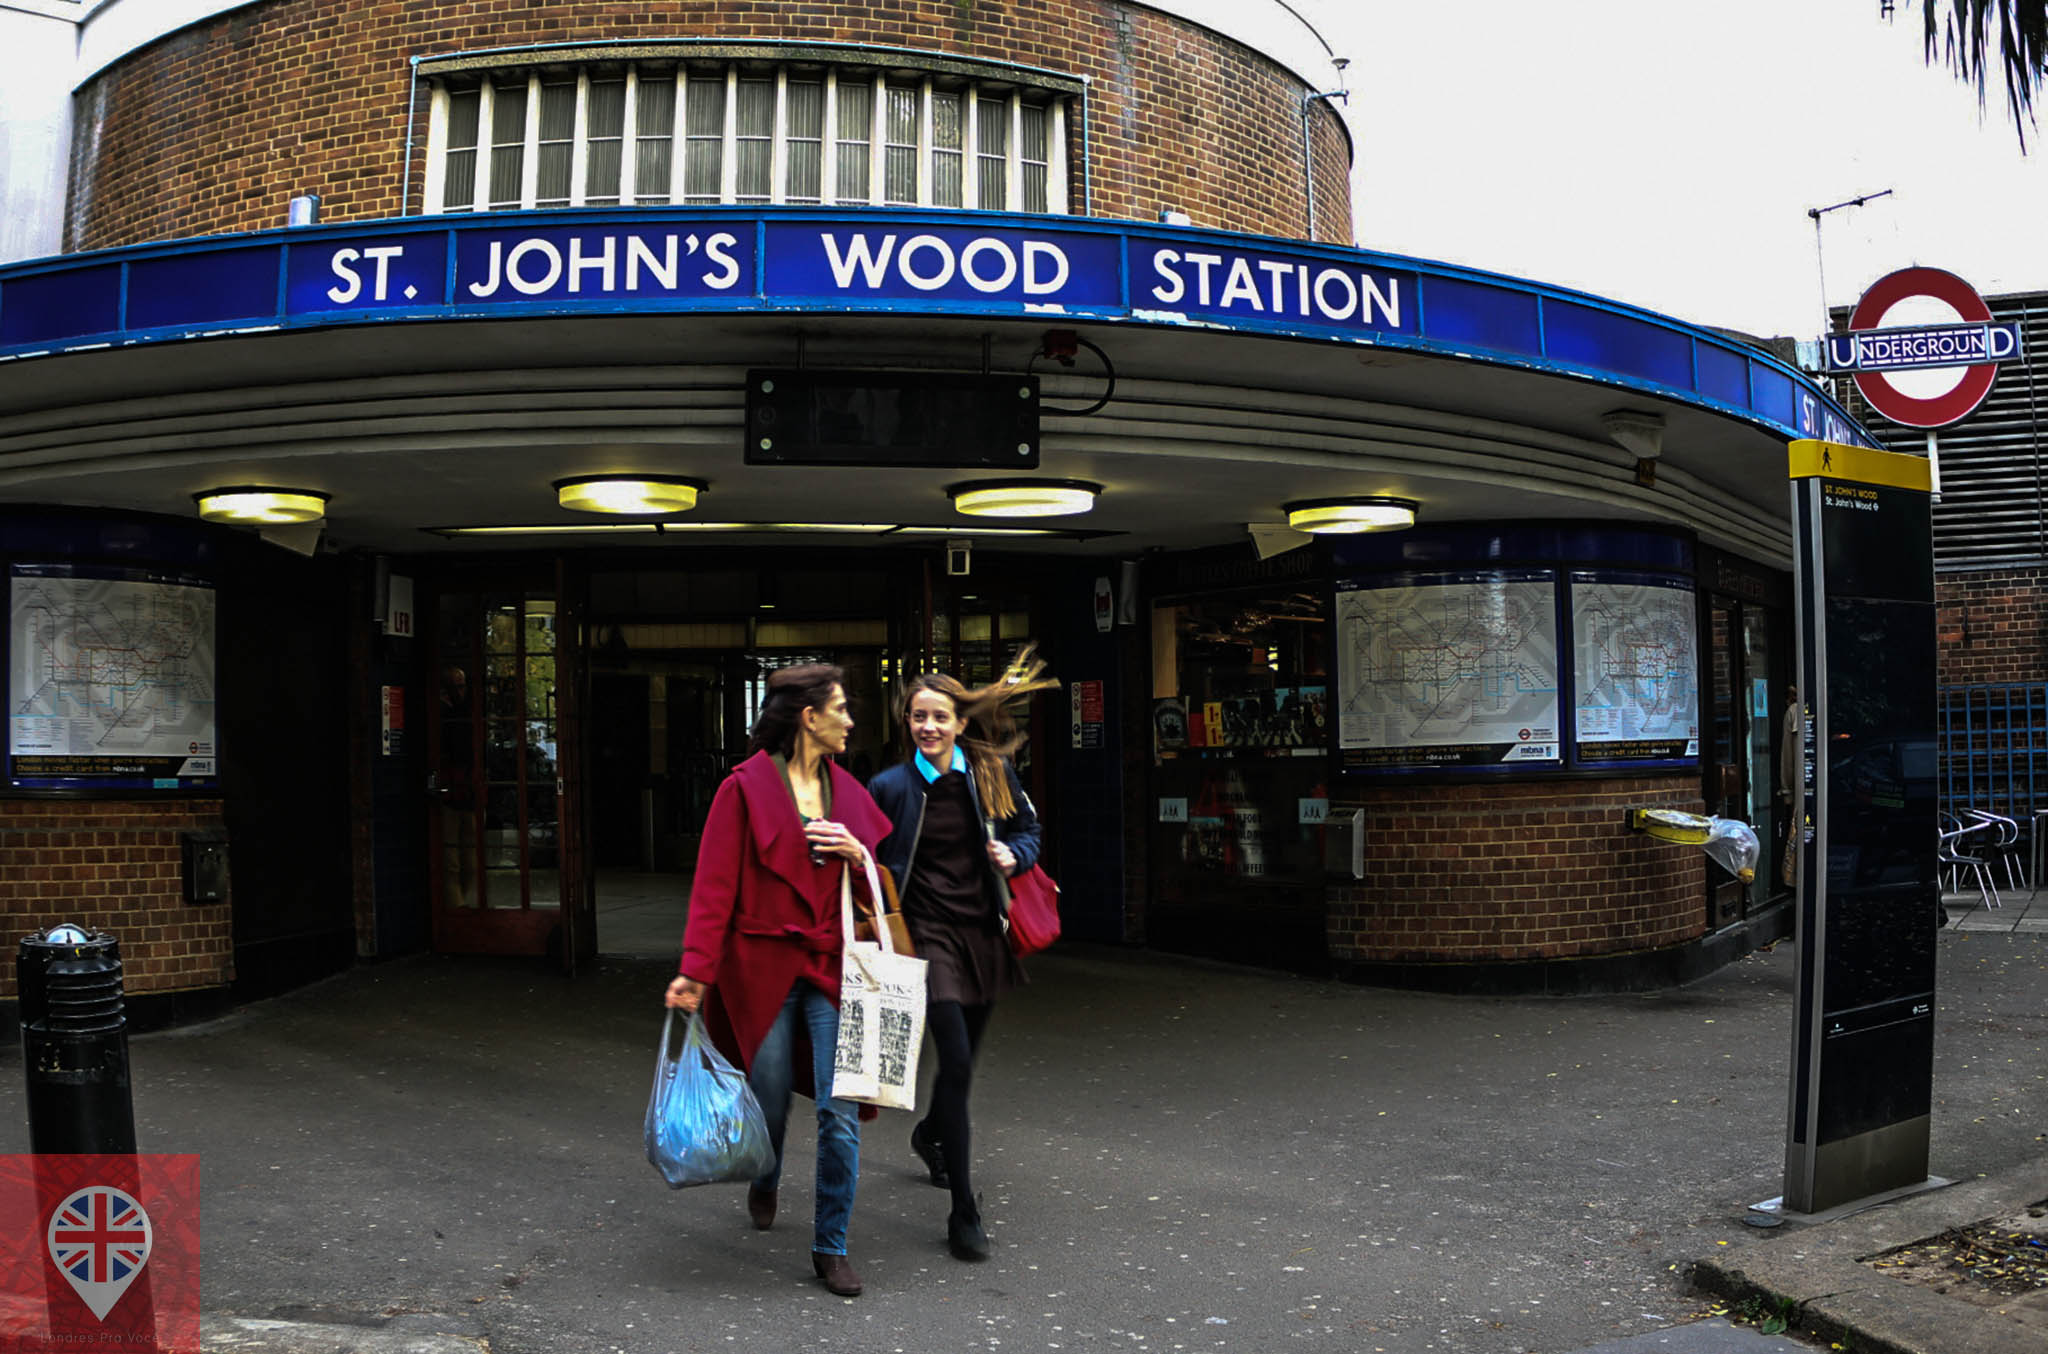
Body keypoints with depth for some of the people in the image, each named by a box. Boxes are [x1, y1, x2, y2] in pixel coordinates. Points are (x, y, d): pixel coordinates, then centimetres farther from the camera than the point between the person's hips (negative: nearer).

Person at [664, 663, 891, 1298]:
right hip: (764, 965, -3)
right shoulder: (746, 787, -6)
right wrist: (695, 971, -17)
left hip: (832, 965, 3)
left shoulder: (847, 790, 10)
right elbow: (715, 886, -10)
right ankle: (764, 1182, 47)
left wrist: (857, 853, -7)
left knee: (840, 1111, -5)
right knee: (770, 1100, 12)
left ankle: (831, 1246, 9)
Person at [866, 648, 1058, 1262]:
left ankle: (931, 1133, 53)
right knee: (957, 1061, -12)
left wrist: (1014, 855, -7)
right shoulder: (890, 786, -7)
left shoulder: (992, 773, 1)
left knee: (965, 1054, 19)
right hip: (930, 933, -4)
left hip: (984, 929, 4)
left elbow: (1028, 828, 13)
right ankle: (964, 1213, -3)